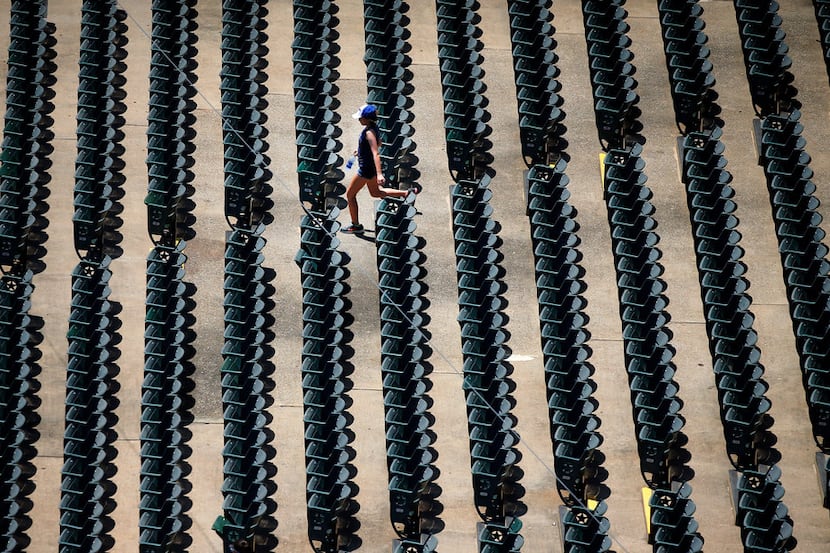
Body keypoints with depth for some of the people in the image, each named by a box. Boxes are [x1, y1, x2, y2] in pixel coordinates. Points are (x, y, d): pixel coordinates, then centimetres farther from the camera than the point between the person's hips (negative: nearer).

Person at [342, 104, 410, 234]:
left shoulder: (369, 132, -25)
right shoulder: (374, 128, 2)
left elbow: (376, 153, -34)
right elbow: (378, 144, 20)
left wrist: (379, 174, -42)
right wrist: (361, 150, 26)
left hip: (366, 168, -10)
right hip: (371, 166, 10)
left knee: (350, 194, 5)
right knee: (376, 193, 27)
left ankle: (356, 226, 14)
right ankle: (406, 193, 23)